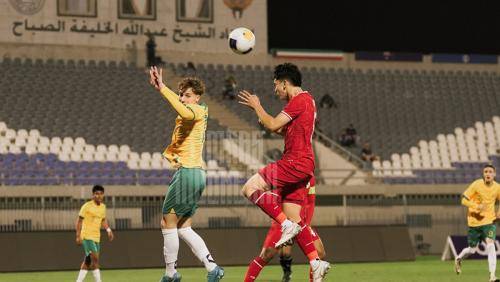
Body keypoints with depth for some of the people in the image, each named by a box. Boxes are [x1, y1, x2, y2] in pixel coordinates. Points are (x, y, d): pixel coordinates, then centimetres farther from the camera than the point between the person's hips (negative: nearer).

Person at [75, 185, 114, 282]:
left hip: (96, 237, 7)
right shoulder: (87, 206, -11)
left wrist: (108, 230, 8)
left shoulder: (103, 206, 10)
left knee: (88, 261, 11)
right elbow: (79, 220, -9)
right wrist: (78, 236, -14)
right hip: (87, 236, -7)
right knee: (95, 259, -15)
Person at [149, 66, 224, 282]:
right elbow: (171, 149, 26)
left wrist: (163, 89, -33)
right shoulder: (184, 118, 20)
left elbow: (185, 112, -33)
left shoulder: (196, 111, -9)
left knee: (168, 223, -1)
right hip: (197, 175, 10)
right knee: (183, 228, 11)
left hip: (188, 172, -10)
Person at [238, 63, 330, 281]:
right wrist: (259, 111, 27)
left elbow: (273, 125, -14)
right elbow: (285, 130, 32)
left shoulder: (300, 100, -10)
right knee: (294, 219, 7)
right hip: (300, 165, 10)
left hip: (296, 163, -10)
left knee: (250, 187, -15)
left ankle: (286, 225, -20)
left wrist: (257, 106, 1)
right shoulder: (305, 100, 22)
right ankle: (316, 263, 1)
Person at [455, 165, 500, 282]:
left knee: (490, 245, -19)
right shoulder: (476, 185, -12)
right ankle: (459, 259, 44)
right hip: (474, 221, -1)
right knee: (472, 249, 9)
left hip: (489, 220, 1)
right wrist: (476, 206, -27)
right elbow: (464, 200, -11)